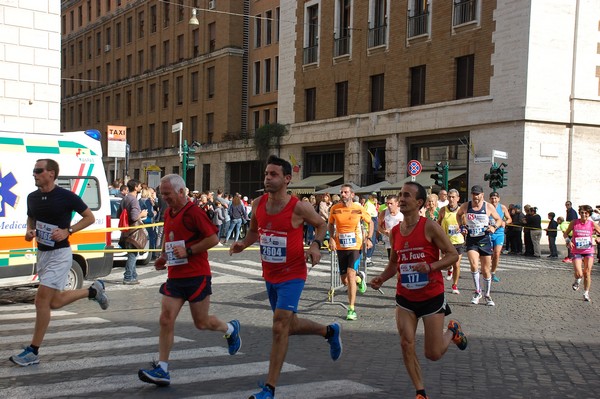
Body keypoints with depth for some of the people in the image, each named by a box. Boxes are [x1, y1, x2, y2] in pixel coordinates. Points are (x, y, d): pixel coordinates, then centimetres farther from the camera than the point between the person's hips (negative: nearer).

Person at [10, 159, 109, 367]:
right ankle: (93, 290, 37)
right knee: (55, 302, 14)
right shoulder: (32, 197, 5)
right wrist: (29, 231, 2)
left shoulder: (66, 197, -12)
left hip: (59, 254, -8)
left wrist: (67, 231, -16)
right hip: (41, 253, 8)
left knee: (42, 299, -12)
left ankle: (33, 352, -2)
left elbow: (90, 217, -5)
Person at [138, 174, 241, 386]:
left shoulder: (194, 212, -14)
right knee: (166, 320, -3)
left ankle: (231, 329, 35)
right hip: (174, 276, 7)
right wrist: (164, 256, 10)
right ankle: (162, 369, -1)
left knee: (201, 323, 4)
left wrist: (188, 251, -21)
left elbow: (213, 239, -17)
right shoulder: (168, 213, 12)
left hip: (196, 276, -7)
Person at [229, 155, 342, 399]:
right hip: (270, 275, 7)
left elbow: (321, 224, 2)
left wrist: (315, 245, -16)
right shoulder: (258, 204, -3)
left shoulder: (299, 207, -17)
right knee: (290, 325, 19)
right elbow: (254, 230, 14)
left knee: (280, 328, -14)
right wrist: (243, 244, -5)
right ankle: (330, 331, 48)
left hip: (292, 275, -6)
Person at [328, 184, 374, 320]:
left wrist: (369, 238, -4)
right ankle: (360, 278, 45)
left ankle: (351, 309, -11)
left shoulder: (358, 208, -7)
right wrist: (331, 238, -2)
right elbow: (330, 224, 14)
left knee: (351, 274, -19)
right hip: (340, 247, 3)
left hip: (355, 247, -3)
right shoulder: (335, 208, -3)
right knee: (344, 280, 8)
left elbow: (370, 222, 8)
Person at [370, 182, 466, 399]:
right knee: (406, 345, -5)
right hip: (405, 298, 4)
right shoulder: (395, 231, 2)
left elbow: (453, 255, -11)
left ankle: (453, 331, 35)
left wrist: (430, 267, -27)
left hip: (432, 297, -4)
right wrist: (381, 278, -3)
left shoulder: (429, 227, -14)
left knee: (433, 354, 2)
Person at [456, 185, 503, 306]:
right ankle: (478, 292, -3)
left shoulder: (488, 207, -4)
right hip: (471, 240, 0)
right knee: (474, 265, -22)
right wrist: (462, 226, 5)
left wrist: (494, 226, -13)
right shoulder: (465, 206, -1)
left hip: (485, 240, 0)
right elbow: (458, 214, 21)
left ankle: (487, 295, 25)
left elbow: (499, 220, 8)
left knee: (486, 270, 7)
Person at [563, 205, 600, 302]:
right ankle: (577, 281, 25)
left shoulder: (592, 224, -4)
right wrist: (568, 241, -12)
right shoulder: (574, 223, -4)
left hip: (589, 251, 1)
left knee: (587, 273, 0)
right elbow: (565, 234, 6)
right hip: (576, 252, -1)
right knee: (579, 274, -13)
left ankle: (586, 294, 18)